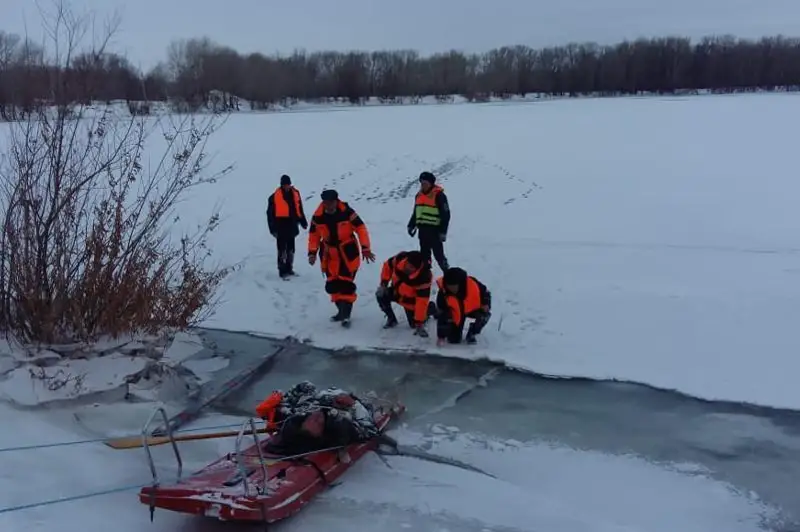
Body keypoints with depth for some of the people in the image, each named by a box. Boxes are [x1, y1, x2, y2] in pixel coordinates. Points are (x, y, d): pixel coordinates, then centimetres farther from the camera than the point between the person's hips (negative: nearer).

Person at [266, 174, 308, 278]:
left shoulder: (295, 193, 7)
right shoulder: (275, 196, -8)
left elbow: (299, 209, 17)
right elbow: (270, 213, -6)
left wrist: (303, 222, 16)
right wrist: (273, 228, -9)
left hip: (291, 226, 5)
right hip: (281, 227, -5)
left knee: (291, 249, 13)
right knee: (282, 249, -6)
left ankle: (289, 268, 23)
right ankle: (282, 270, -2)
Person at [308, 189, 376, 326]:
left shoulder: (347, 212, -18)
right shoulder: (318, 216, -8)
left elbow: (361, 229, -13)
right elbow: (314, 235, 4)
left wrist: (365, 248, -17)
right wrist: (312, 252, -4)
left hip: (348, 253, -4)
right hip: (329, 255, 4)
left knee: (346, 283, -10)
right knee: (332, 284, 7)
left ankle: (346, 315, -4)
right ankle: (341, 310, 24)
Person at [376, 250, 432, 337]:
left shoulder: (424, 278, -39)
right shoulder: (400, 258, -30)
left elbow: (422, 301, -36)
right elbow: (388, 266, -7)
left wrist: (419, 324, -35)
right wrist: (383, 283, -14)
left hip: (411, 299, -4)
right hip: (396, 290, 4)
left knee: (414, 324, -1)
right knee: (381, 295, -20)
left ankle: (429, 308, 28)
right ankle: (391, 319, 6)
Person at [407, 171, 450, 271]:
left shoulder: (439, 195, -10)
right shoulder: (419, 195, 12)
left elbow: (445, 215, -12)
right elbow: (415, 213, 23)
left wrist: (443, 231, -15)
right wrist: (411, 225, 18)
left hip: (434, 230, -7)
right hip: (422, 229, 7)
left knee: (438, 254, -6)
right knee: (424, 254, 12)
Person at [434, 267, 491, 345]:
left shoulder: (472, 284, -31)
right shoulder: (443, 293, -30)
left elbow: (485, 292, -8)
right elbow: (441, 315, -23)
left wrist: (485, 304, -23)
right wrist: (441, 336, -24)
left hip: (473, 308, 1)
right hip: (456, 313, -1)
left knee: (485, 315, -28)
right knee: (454, 339, -12)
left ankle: (471, 334, -3)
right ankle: (455, 335, 27)